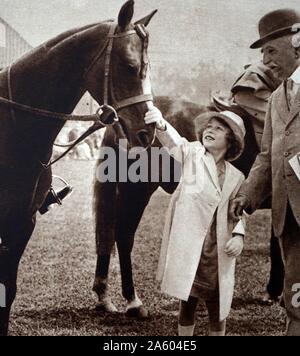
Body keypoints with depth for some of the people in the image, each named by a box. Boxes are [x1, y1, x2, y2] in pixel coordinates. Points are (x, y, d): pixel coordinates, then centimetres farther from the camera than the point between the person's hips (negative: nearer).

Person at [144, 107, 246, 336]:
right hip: (187, 246, -3)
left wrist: (238, 235, -4)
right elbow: (174, 141, -21)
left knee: (217, 306, 8)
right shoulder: (193, 154, 0)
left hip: (218, 252, 3)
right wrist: (161, 124, -42)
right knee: (188, 302, 6)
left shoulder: (236, 177, 9)